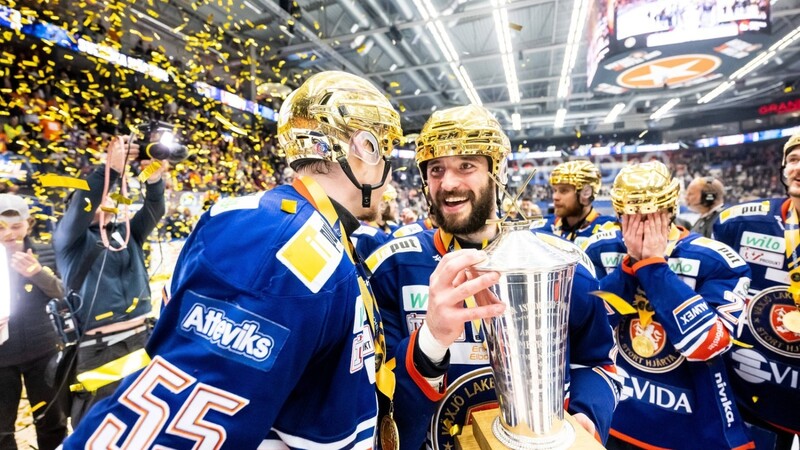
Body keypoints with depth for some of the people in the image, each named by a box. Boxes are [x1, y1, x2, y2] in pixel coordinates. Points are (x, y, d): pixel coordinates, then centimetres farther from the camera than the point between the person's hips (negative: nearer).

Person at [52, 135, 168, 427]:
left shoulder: (125, 233, 14)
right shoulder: (68, 239, 2)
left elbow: (154, 211, 1)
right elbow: (79, 209, -16)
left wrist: (155, 177, -17)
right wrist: (111, 167, -25)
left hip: (141, 341, 4)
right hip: (99, 350, -4)